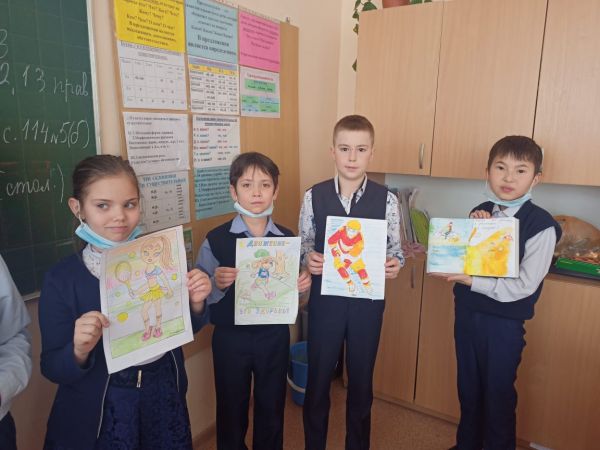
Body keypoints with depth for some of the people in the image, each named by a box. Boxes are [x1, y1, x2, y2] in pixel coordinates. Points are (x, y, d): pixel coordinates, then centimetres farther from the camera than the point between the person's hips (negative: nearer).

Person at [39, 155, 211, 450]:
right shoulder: (61, 279, -14)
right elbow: (52, 369, -9)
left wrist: (195, 303, -16)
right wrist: (79, 351, -28)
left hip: (165, 395, 2)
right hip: (102, 411, -2)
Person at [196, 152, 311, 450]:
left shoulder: (287, 238, -2)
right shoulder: (216, 240, -12)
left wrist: (301, 286, -12)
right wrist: (218, 284, -29)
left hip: (274, 335, 2)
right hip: (230, 337, -2)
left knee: (271, 408, 18)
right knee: (231, 409, 16)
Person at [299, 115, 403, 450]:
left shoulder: (387, 199, -7)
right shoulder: (314, 196, -6)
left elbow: (396, 248, 0)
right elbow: (304, 245, 2)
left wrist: (395, 264, -21)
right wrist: (308, 259, -19)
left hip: (368, 300, 0)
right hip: (325, 298, 0)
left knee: (361, 381, 18)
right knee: (318, 379, 15)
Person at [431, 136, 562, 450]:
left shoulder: (541, 225, -15)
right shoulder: (480, 213, 1)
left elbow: (524, 286, -18)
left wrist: (472, 281, -21)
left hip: (505, 321, -5)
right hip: (467, 311, 5)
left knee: (499, 393, 12)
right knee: (468, 386, 20)